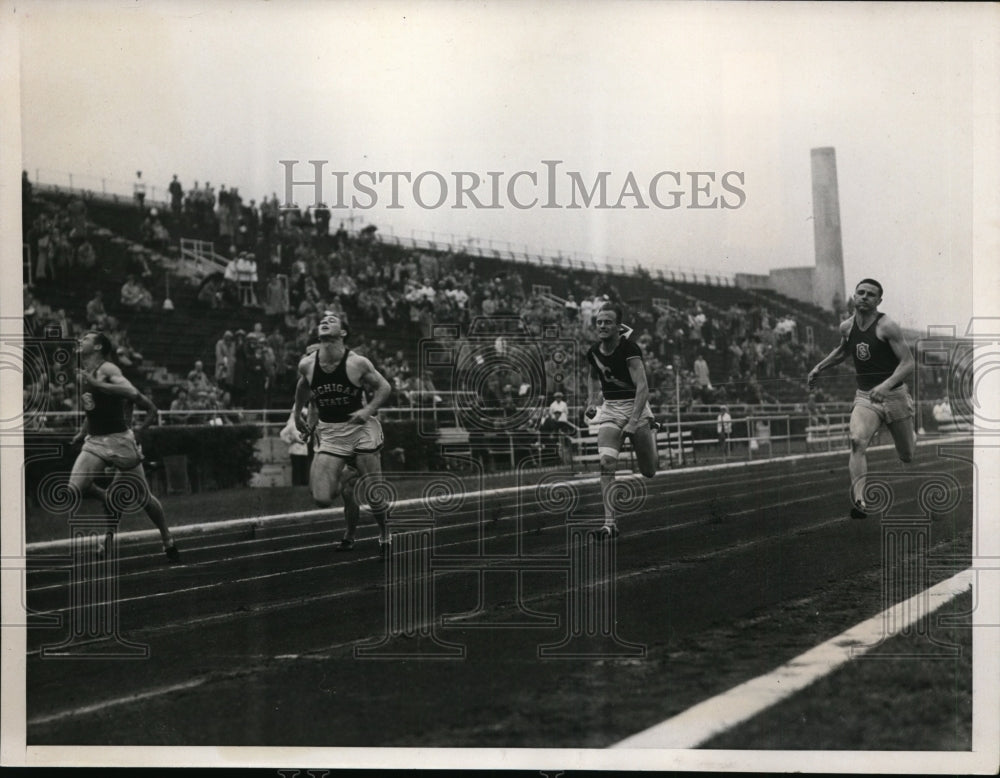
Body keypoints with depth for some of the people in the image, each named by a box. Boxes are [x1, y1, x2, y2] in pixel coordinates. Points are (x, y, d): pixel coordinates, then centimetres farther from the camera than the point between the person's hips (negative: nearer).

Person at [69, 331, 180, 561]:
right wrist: (82, 433, 21)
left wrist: (95, 383, -30)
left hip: (119, 441, -6)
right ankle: (109, 501, 11)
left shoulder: (108, 370, -11)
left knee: (143, 497, 3)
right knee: (75, 489, -16)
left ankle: (168, 542, 20)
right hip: (94, 441, 6)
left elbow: (132, 393, -29)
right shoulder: (83, 374, 12)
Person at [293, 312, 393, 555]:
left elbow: (384, 387, -2)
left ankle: (384, 535, 26)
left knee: (374, 495, -2)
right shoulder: (306, 364, -4)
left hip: (360, 428, -2)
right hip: (329, 433, 2)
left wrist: (368, 410, -17)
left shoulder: (357, 363, -13)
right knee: (322, 499, -11)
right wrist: (297, 413, 25)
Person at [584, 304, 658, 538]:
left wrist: (633, 422, -34)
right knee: (607, 462, -18)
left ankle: (651, 437, 42)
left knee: (649, 471, 5)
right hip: (609, 409, 4)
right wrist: (591, 400, 7)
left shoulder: (630, 350, -18)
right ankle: (610, 523, -17)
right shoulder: (594, 352, 0)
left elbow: (642, 387, -25)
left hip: (635, 407, -4)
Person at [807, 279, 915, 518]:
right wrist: (819, 367, 22)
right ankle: (858, 501, -36)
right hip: (864, 397, 3)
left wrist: (887, 384, -31)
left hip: (895, 395, -3)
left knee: (908, 456, 10)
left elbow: (908, 363, -17)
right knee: (857, 441, -27)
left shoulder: (887, 326, -13)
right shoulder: (846, 327, 5)